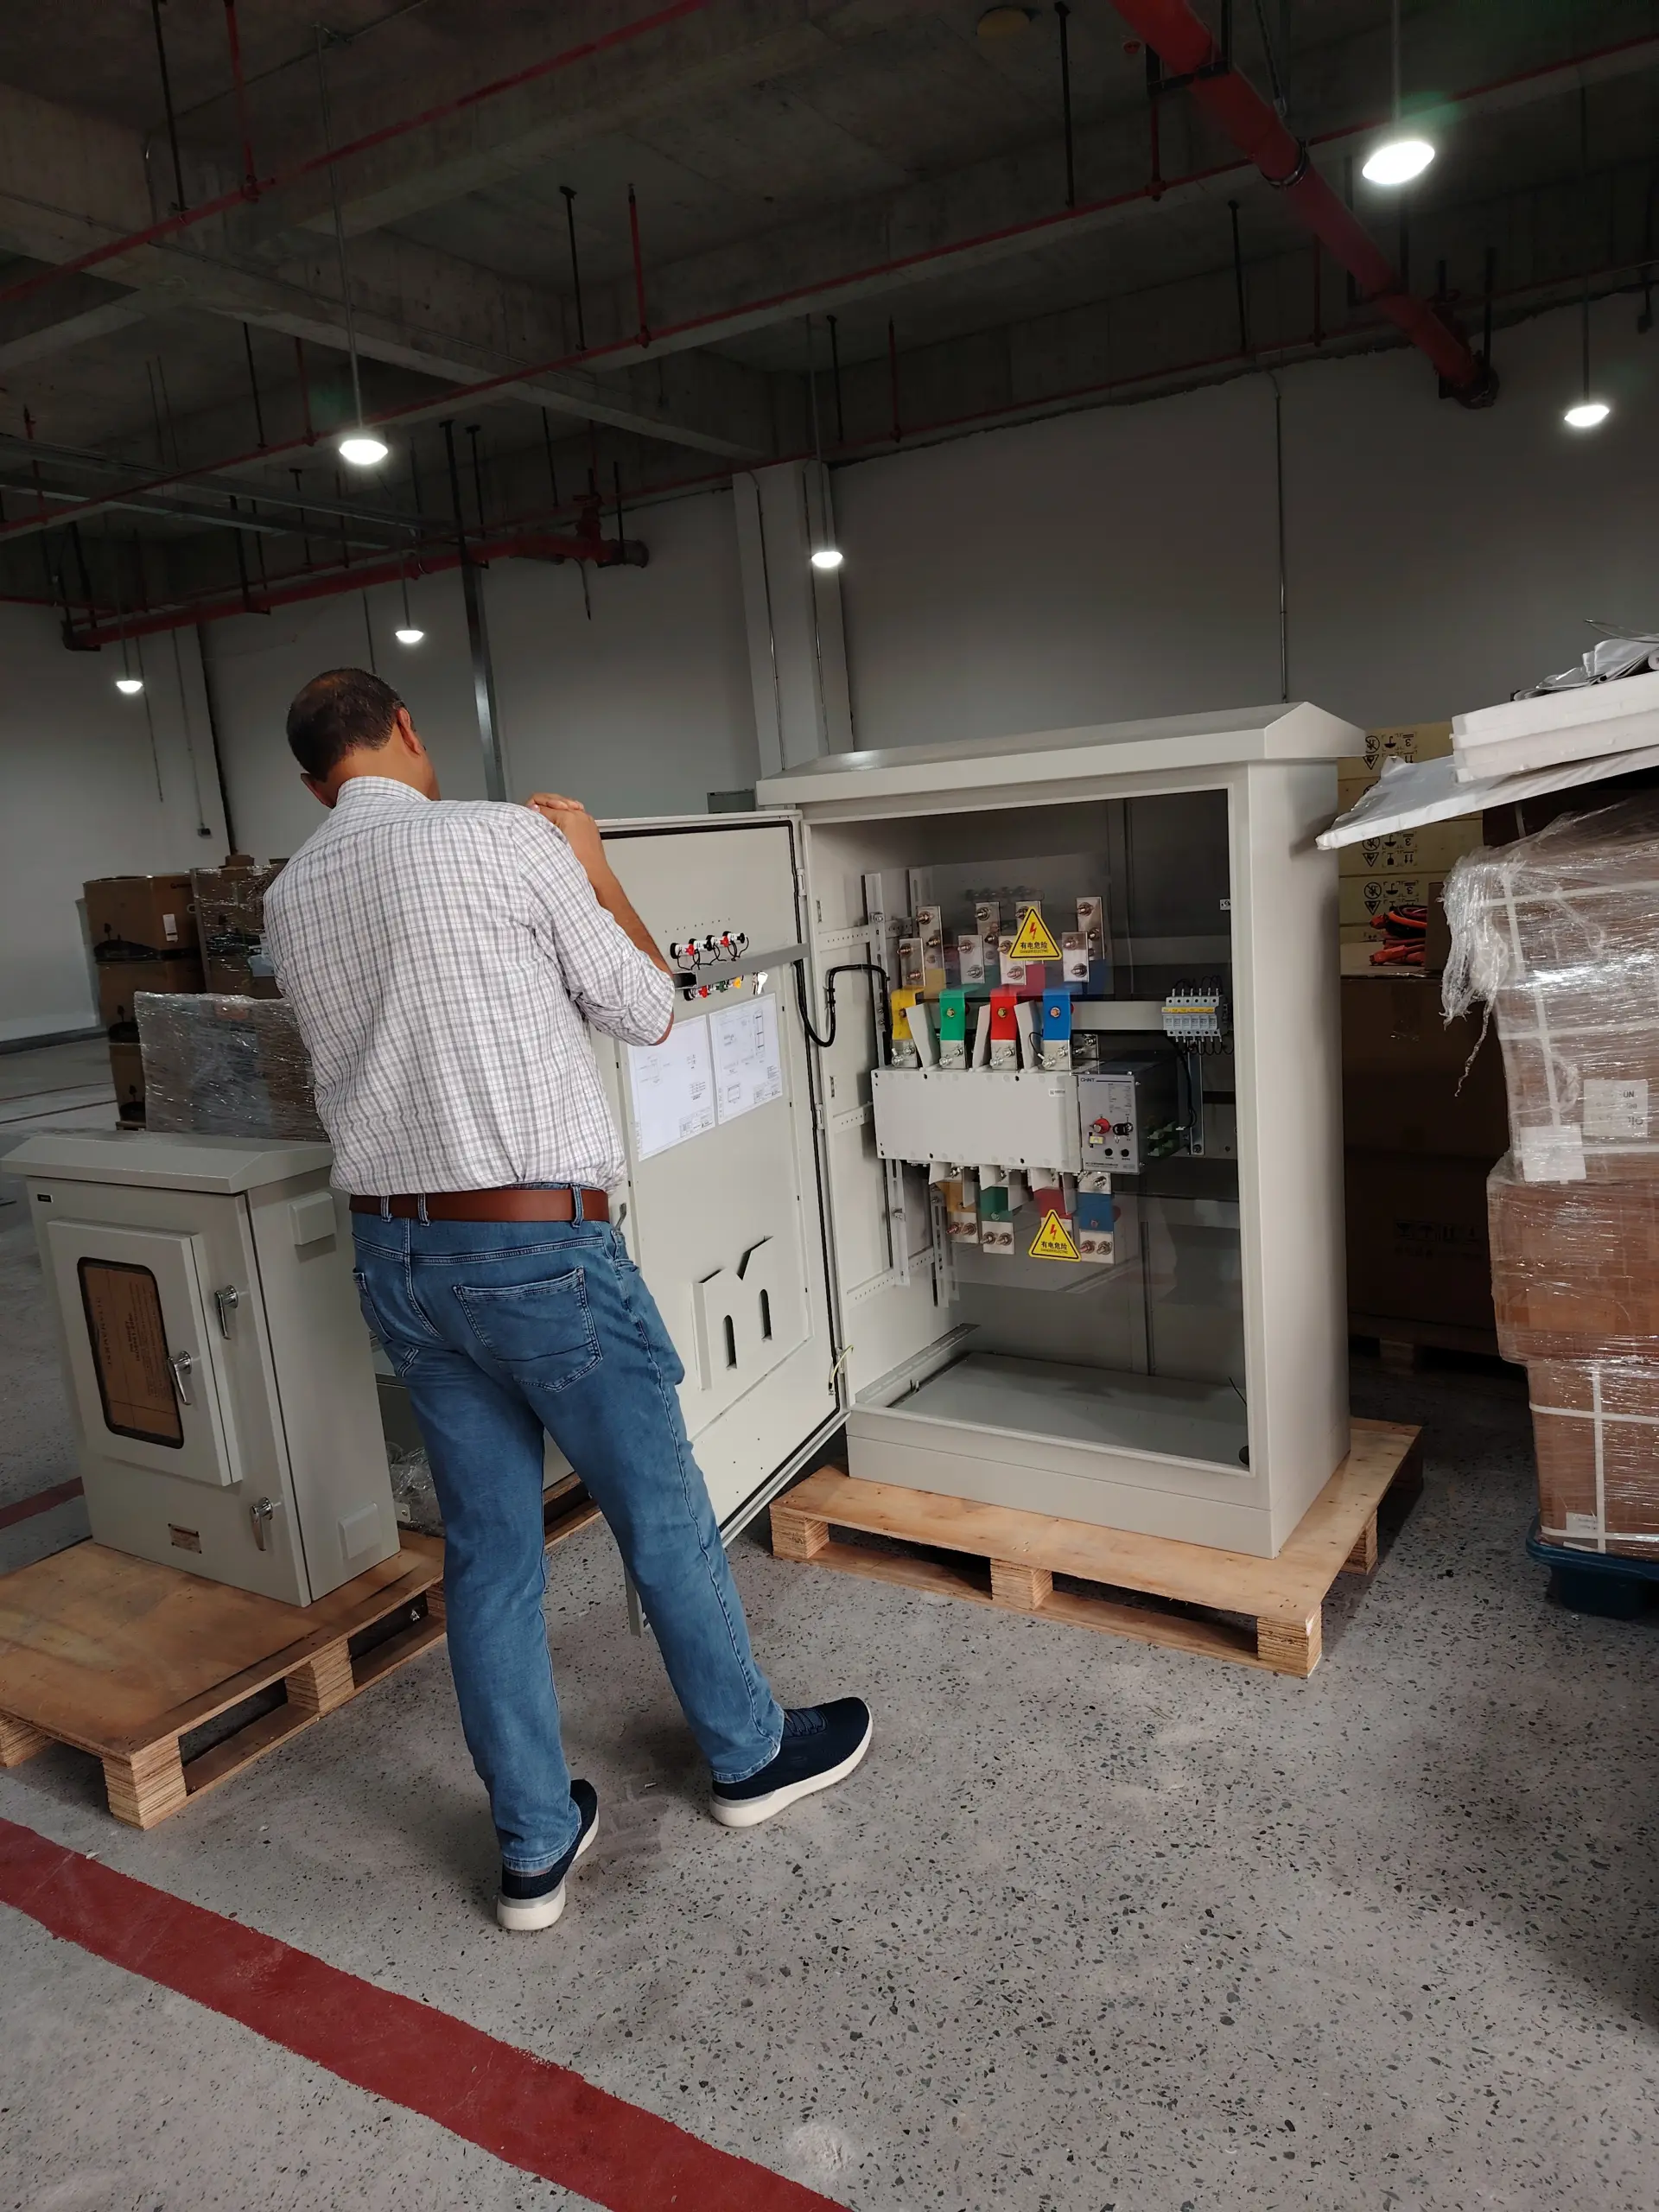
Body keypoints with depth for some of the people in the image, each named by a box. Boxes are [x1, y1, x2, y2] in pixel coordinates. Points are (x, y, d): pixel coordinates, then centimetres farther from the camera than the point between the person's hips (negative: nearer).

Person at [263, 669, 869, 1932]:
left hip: (394, 1252, 6)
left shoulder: (290, 902, 8)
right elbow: (646, 1011, -3)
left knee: (488, 1551, 15)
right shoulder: (503, 838, -10)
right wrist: (589, 865, 9)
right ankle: (752, 1756, 35)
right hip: (538, 1247, -6)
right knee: (661, 1513, 13)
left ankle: (536, 1847, 28)